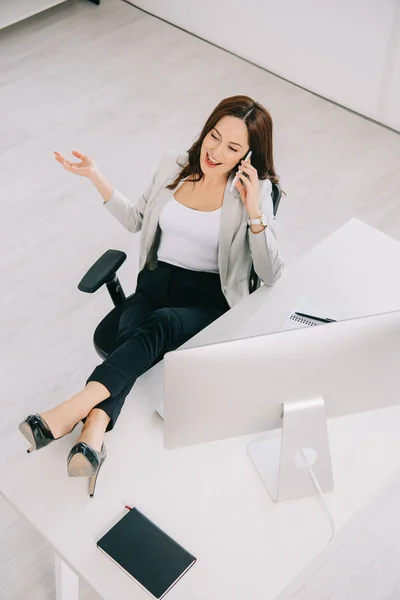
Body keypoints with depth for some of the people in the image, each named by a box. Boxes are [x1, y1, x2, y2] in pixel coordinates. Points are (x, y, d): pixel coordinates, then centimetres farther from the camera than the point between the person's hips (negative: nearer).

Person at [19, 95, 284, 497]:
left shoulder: (254, 191, -6)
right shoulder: (173, 166, 5)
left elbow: (270, 276, -13)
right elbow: (136, 220, 20)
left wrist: (254, 212, -25)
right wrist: (97, 179, 10)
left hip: (209, 299, -3)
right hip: (156, 281, 4)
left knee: (159, 325, -36)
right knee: (130, 336, -30)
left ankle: (73, 411, -48)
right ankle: (93, 436, -51)